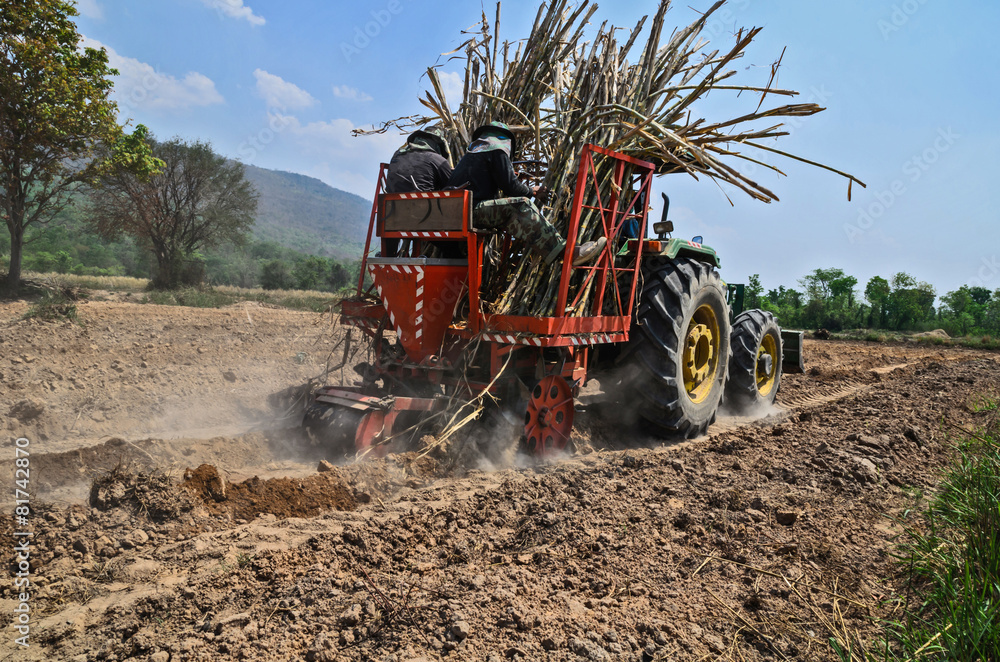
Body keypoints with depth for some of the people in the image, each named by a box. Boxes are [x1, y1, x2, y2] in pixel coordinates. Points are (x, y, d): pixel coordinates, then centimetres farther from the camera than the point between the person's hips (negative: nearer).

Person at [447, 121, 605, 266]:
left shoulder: (473, 151, 29)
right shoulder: (498, 149, 1)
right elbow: (510, 187, -6)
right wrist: (532, 191, 12)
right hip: (472, 210, -9)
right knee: (521, 205, -18)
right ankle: (565, 253, -29)